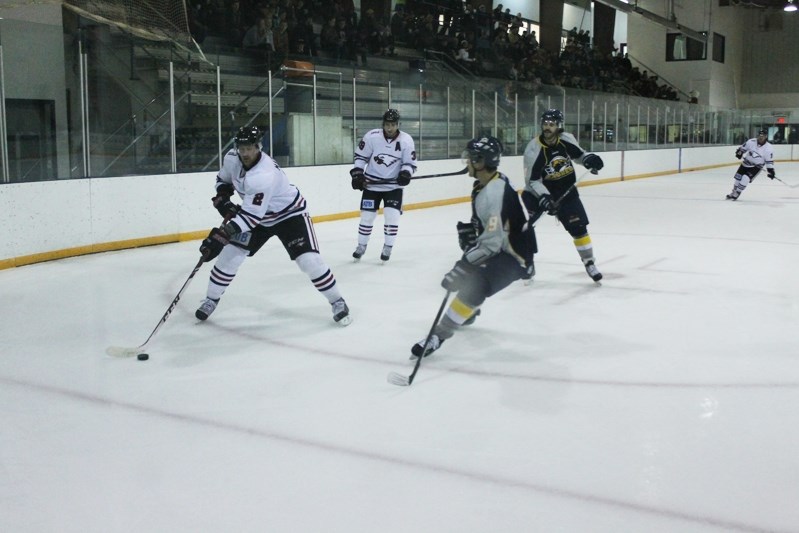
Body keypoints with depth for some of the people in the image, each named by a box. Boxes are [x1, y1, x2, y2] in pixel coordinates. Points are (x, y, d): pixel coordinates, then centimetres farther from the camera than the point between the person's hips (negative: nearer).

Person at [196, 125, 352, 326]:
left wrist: (221, 235, -45)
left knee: (309, 260, -19)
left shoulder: (264, 175, -38)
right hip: (259, 216, 7)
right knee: (229, 255, 0)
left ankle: (338, 302, 0)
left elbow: (250, 216, -40)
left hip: (290, 214, -7)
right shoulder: (232, 159, -13)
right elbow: (223, 179, 11)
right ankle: (211, 300, 19)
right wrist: (223, 199, -8)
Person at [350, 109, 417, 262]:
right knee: (367, 216, 5)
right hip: (371, 184, 0)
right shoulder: (371, 136, -12)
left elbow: (410, 162, -4)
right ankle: (361, 246, 24)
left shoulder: (406, 140, -11)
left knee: (392, 216, -11)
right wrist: (357, 173, -7)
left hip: (394, 185, 0)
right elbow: (360, 156, 0)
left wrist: (405, 173, -23)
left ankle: (387, 247, 7)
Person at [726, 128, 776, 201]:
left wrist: (771, 171, -16)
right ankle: (733, 192, 27)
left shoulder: (768, 148, -17)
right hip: (746, 163, 4)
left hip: (756, 166, -4)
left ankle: (737, 193, -6)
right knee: (738, 177, 8)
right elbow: (743, 147, 6)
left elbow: (769, 161, -13)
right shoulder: (752, 141, -10)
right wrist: (739, 152, -10)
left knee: (745, 178, -20)